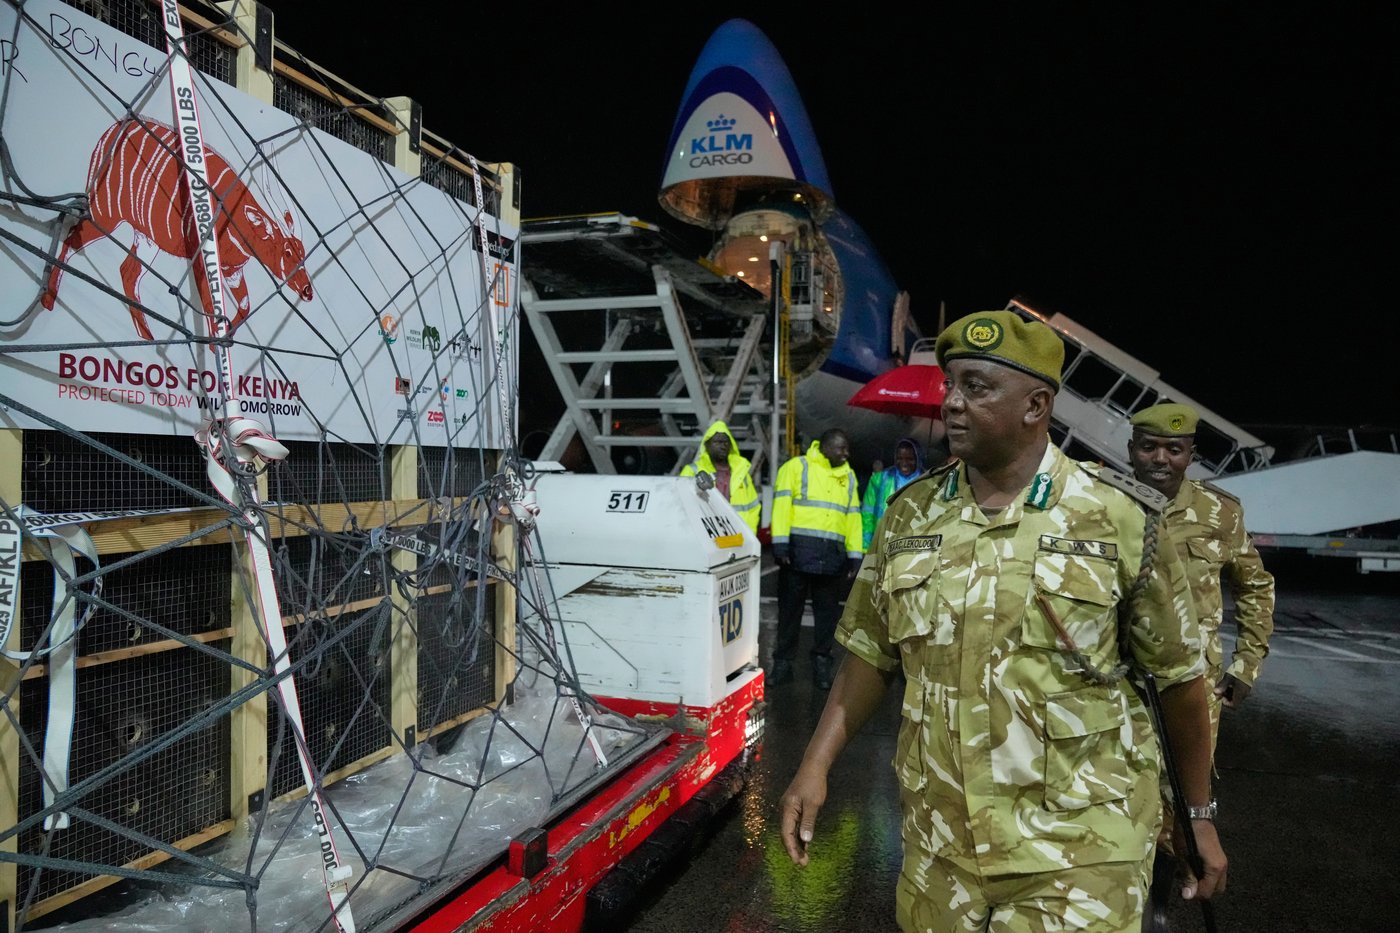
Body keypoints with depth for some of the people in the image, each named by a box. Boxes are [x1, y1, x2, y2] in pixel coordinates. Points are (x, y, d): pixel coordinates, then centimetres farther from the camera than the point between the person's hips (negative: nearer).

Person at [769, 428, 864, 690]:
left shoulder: (848, 476, 17)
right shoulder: (796, 467, 2)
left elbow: (853, 517, 16)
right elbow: (782, 505, -5)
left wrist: (855, 555, 10)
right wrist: (780, 543, -14)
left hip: (832, 555, 4)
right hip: (799, 550, -4)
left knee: (827, 611, 9)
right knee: (790, 609, 3)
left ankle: (822, 665, 19)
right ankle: (783, 663, 14)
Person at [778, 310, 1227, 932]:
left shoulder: (1119, 518, -9)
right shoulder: (909, 514, 1)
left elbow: (1178, 675, 0)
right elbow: (871, 654, 6)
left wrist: (1200, 815, 6)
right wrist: (816, 764, -2)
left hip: (1078, 855, -3)